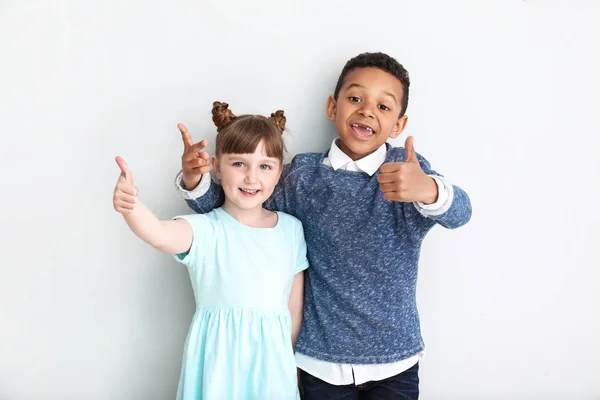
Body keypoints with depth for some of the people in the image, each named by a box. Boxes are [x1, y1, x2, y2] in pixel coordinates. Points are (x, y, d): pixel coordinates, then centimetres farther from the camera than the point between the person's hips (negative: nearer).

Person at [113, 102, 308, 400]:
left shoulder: (292, 230, 0)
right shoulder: (205, 230, -11)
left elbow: (295, 306, 7)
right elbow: (160, 235, -33)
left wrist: (288, 360, 12)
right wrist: (131, 207, -52)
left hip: (272, 362, 3)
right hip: (218, 361, -2)